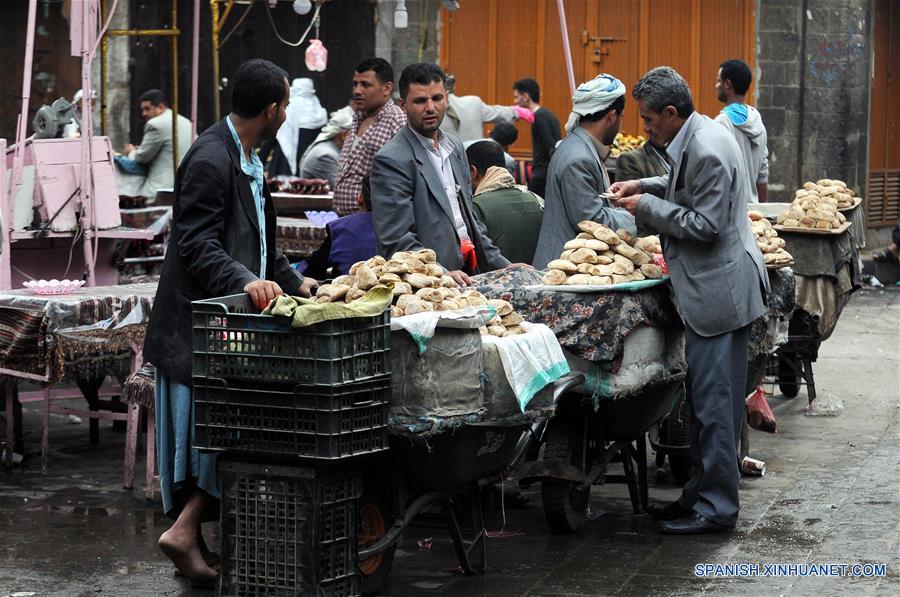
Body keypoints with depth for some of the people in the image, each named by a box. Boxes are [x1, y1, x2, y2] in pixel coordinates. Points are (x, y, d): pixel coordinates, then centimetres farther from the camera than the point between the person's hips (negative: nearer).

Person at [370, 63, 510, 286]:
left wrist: (501, 265, 17)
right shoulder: (391, 160, -7)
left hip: (470, 275, 6)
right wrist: (443, 275, -22)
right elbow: (396, 240, -13)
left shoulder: (455, 148, 18)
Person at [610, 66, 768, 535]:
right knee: (707, 399, 16)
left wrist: (648, 207, -13)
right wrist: (647, 186, 12)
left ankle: (717, 506, 4)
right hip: (713, 287, 11)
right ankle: (704, 492, 25)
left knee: (712, 401, -4)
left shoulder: (707, 151, -22)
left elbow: (705, 225, -22)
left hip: (719, 290, -11)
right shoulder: (697, 138, 10)